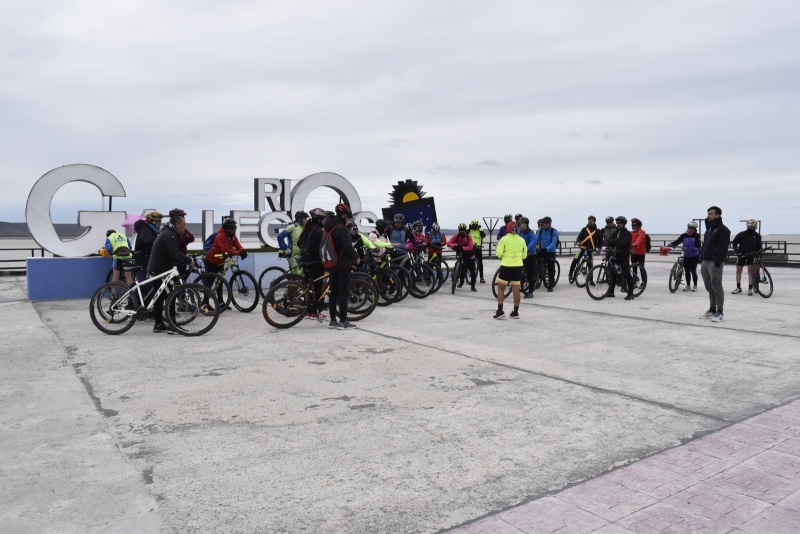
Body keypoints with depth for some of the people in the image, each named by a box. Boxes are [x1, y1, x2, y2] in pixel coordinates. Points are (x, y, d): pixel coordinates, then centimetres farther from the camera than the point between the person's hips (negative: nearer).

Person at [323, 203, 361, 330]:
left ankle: (332, 320, 14)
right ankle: (343, 321, -5)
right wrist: (356, 257, -6)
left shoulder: (328, 228, 13)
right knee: (343, 292, -5)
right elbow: (347, 246, -20)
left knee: (333, 292, 11)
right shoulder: (342, 228, -15)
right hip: (343, 265, -8)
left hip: (331, 265, 9)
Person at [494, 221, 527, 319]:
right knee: (516, 289, 8)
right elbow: (524, 256, 11)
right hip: (518, 267, 3)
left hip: (506, 266, -3)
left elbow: (499, 254, -10)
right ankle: (515, 312, 12)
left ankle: (500, 311, 0)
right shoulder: (522, 240, 5)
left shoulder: (504, 239, -6)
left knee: (501, 288, 7)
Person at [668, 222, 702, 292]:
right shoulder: (684, 235, 2)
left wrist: (695, 248, -40)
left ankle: (695, 286, 14)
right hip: (686, 256, 4)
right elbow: (677, 241, -7)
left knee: (693, 271, 1)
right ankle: (688, 286, 19)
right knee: (687, 271, 8)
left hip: (694, 256, -4)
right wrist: (670, 245, -24)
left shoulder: (696, 236, -7)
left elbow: (698, 244, -19)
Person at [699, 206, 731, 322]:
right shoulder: (709, 228, 20)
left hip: (714, 263, -8)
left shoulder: (723, 229, -8)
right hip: (705, 262, 9)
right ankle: (712, 310, 19)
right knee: (709, 288, 12)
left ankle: (720, 312, -2)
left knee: (716, 287, -6)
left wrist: (718, 262, -21)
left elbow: (723, 248, -16)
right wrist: (701, 259, 14)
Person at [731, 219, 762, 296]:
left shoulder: (757, 236, 1)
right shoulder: (741, 234, -5)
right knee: (738, 271, 4)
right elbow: (734, 243, -3)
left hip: (751, 255, 0)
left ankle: (750, 289, 1)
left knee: (750, 271, -5)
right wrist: (737, 251, -16)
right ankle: (738, 288, 16)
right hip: (741, 255, 0)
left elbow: (758, 247, 9)